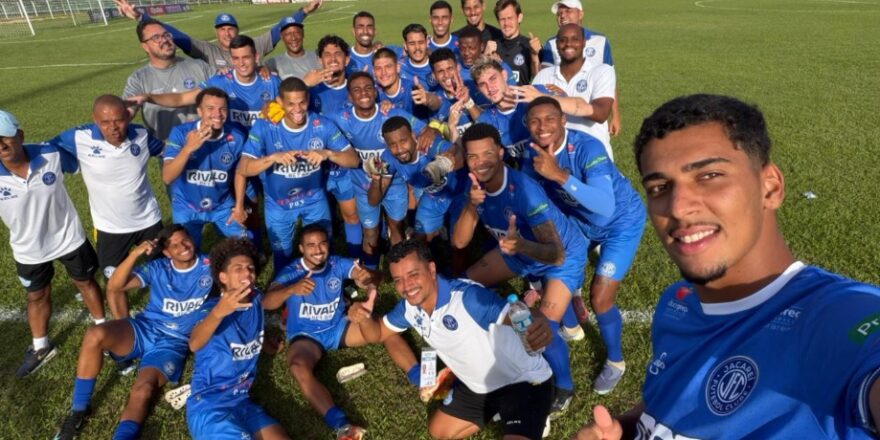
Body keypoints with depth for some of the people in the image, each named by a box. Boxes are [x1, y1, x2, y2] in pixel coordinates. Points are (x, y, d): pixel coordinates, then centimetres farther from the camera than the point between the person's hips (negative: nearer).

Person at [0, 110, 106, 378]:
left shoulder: (52, 155, -24)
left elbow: (80, 165, 0)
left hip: (69, 238, -1)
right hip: (29, 250, 1)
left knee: (85, 282, 20)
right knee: (37, 297, 21)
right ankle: (40, 348, 44)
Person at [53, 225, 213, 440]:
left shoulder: (208, 267, 0)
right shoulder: (158, 268, 4)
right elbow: (114, 287, -5)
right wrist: (135, 254, -18)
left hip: (174, 342, -3)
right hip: (144, 329, 3)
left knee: (143, 390, -28)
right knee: (95, 335, -26)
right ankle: (79, 409, -11)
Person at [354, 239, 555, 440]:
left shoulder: (468, 296, -32)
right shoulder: (409, 306, -7)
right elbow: (378, 334, 6)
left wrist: (539, 322, -68)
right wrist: (364, 318, -17)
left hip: (524, 382, -7)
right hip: (478, 387, 8)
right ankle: (498, 411, 32)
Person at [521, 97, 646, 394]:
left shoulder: (587, 147, -35)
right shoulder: (532, 154, -16)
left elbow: (605, 207, -48)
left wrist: (560, 174, -57)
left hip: (622, 222, -6)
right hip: (580, 221, 7)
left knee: (599, 299, -9)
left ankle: (616, 362, 20)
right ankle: (572, 327, 39)